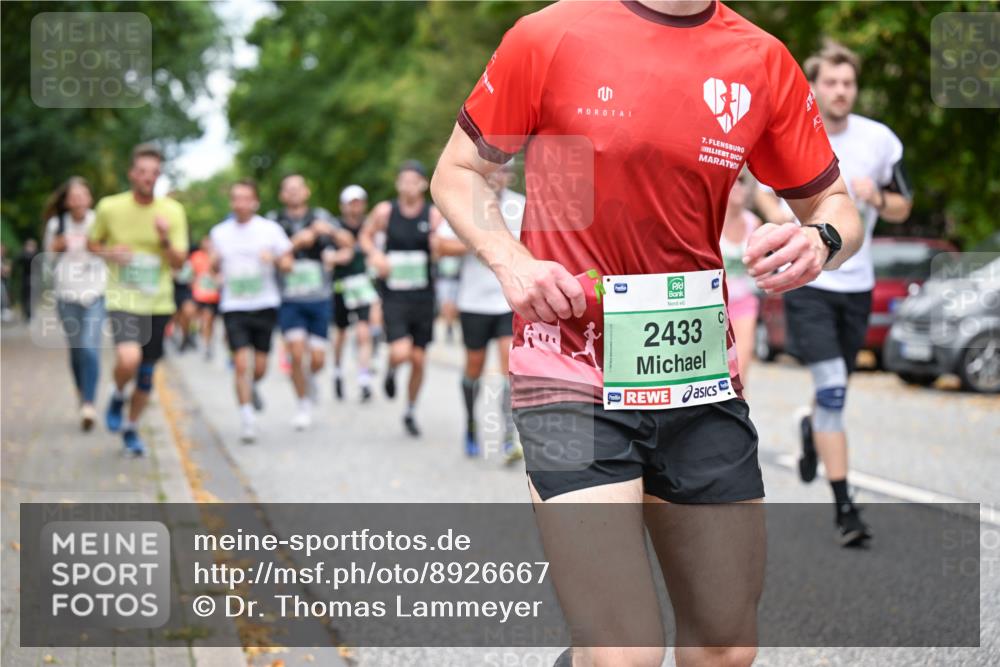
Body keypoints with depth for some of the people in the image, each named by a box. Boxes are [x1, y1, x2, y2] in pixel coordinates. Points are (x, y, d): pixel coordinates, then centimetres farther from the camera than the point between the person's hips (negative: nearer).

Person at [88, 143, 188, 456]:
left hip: (158, 303, 3)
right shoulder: (110, 207, -5)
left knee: (146, 373, 10)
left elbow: (179, 262, -4)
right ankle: (117, 396, 7)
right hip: (122, 301, -3)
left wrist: (165, 240, -23)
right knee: (128, 359, -27)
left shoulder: (173, 211, -3)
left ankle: (131, 427, 34)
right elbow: (92, 243, 11)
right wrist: (108, 253, -11)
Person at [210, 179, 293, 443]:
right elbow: (215, 269, 16)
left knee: (260, 366, 5)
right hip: (233, 307, 0)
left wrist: (274, 259, -19)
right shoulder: (220, 232, 6)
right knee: (241, 363, -13)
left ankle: (251, 387, 39)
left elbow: (288, 265, 2)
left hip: (265, 305, 0)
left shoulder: (270, 229, -1)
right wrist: (214, 262, -7)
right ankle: (247, 417, -7)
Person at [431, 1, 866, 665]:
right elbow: (458, 173, 6)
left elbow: (835, 206, 11)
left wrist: (820, 241, -12)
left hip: (700, 380, 5)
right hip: (572, 374, -4)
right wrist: (510, 260, -12)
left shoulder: (764, 61, 4)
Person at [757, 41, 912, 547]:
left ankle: (810, 429, 54)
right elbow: (762, 187, 11)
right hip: (806, 281, -3)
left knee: (835, 390, 16)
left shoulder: (880, 140, 0)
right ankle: (844, 507, -11)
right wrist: (786, 220, -10)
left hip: (857, 283, 3)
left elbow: (903, 208, 8)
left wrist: (877, 198, -14)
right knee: (832, 391, -14)